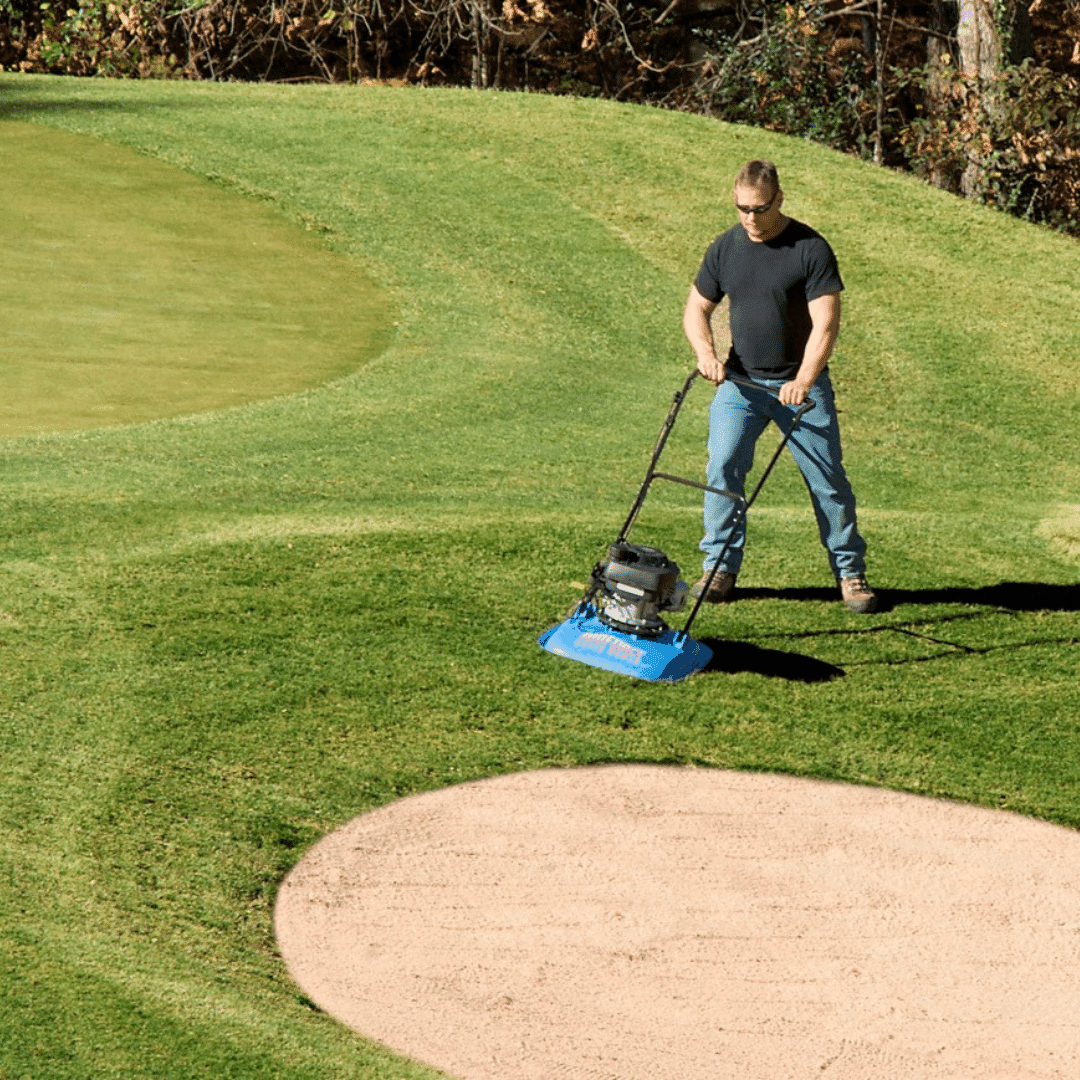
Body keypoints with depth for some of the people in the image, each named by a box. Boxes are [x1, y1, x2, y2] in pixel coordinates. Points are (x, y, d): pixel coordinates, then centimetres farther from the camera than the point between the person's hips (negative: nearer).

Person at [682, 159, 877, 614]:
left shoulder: (811, 249, -10)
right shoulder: (724, 249, 4)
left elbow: (825, 323, -15)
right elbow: (696, 308, 13)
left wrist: (803, 381, -26)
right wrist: (705, 353, -7)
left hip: (800, 385, -3)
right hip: (740, 381, 3)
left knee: (827, 478, -1)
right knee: (722, 469, -9)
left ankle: (850, 572, 11)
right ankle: (720, 567, 2)